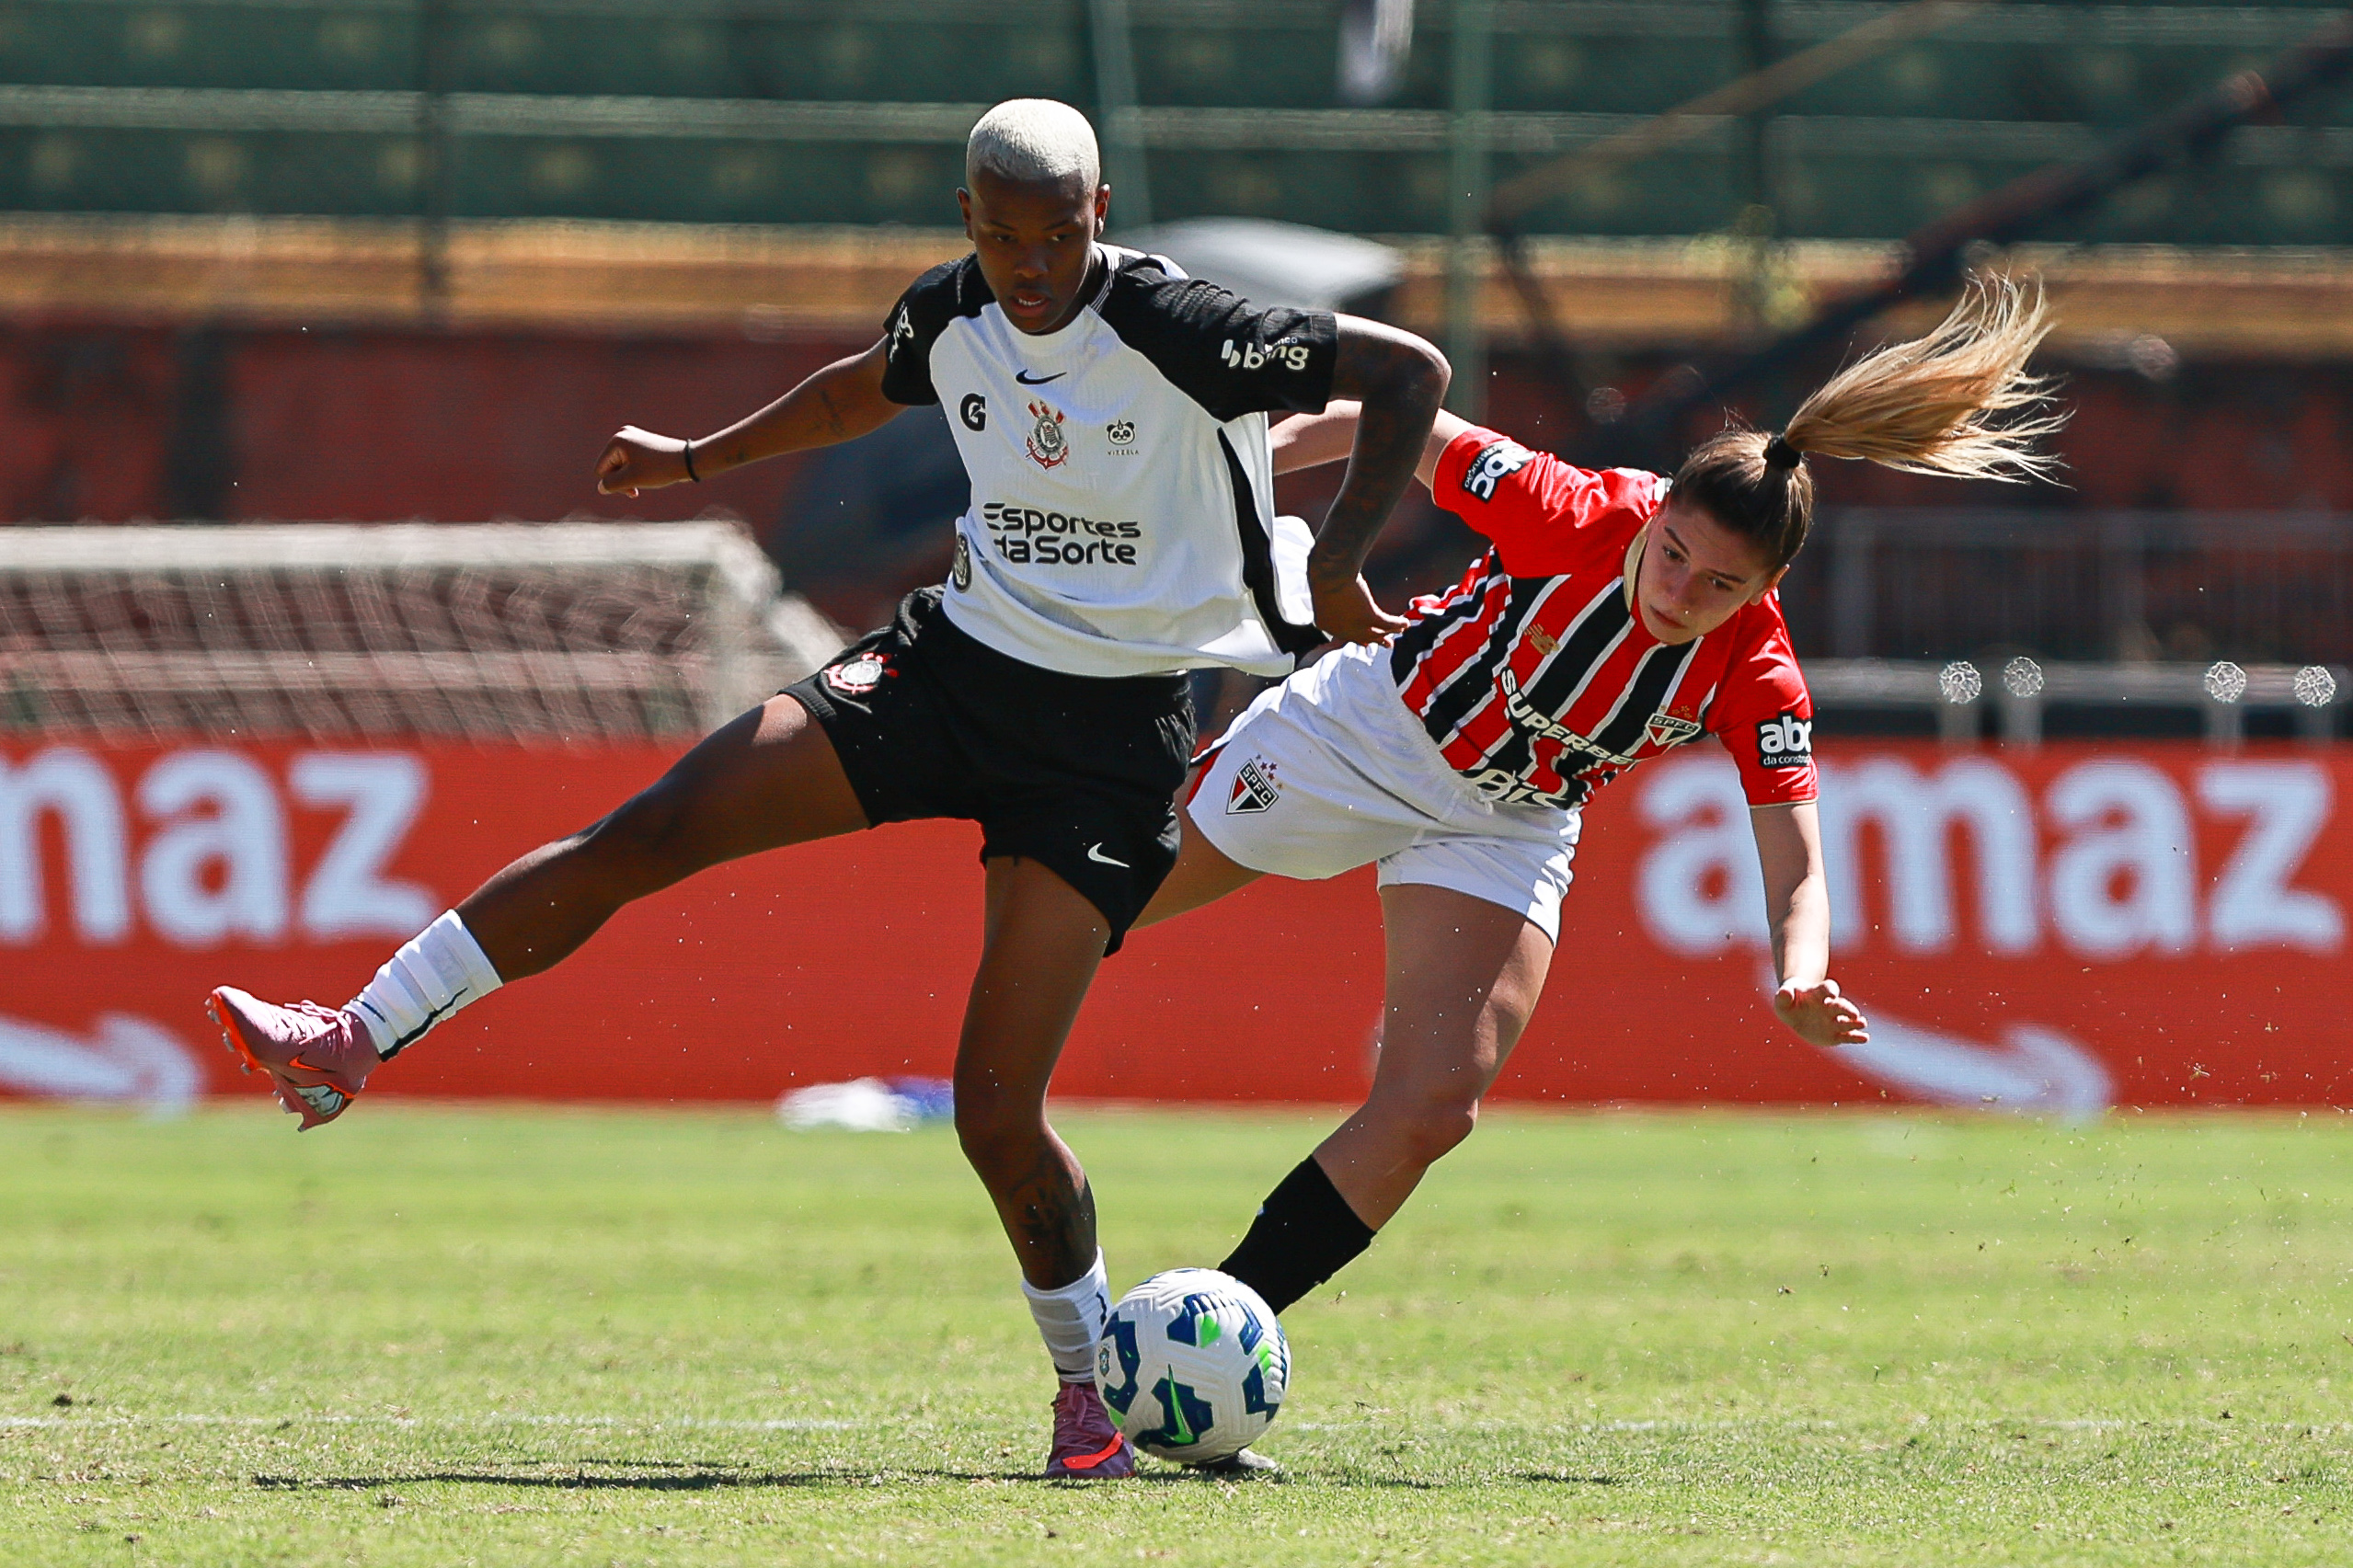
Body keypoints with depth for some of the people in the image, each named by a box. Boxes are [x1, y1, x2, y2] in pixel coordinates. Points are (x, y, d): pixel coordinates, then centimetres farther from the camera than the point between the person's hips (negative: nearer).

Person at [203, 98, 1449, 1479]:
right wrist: (702, 458, 32)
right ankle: (354, 1041, -3)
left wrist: (1336, 565, -22)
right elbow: (868, 389, 24)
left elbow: (1410, 371, -15)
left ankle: (1092, 1377, 12)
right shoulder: (951, 318, -1)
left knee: (997, 1108, -12)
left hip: (1110, 735, -5)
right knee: (646, 836, -8)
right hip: (957, 652, 5)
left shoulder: (1180, 332, -19)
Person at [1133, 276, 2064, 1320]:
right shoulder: (1574, 517, -29)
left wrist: (1800, 978, -45)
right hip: (1361, 727, -1)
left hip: (1505, 831, 1)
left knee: (1431, 1111, -14)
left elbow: (1797, 871, -25)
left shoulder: (1755, 680, -23)